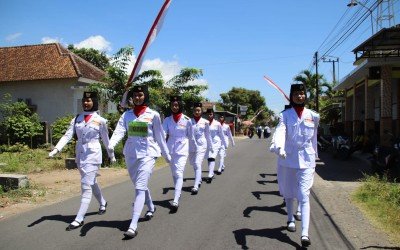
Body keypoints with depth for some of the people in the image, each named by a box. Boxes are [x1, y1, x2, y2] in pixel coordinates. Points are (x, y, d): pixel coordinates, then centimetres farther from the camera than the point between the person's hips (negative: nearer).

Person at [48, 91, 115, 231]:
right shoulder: (76, 119, 5)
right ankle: (102, 203, 44)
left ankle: (79, 219, -5)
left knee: (86, 186, -9)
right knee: (92, 183, 20)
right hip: (80, 155, 5)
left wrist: (111, 156, 14)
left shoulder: (100, 120, -3)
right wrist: (56, 149, -18)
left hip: (93, 155, -4)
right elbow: (67, 136, -4)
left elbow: (106, 140, 6)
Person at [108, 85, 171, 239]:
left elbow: (159, 137, 5)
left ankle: (133, 226, -16)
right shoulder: (126, 114, 6)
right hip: (130, 154, 5)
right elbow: (119, 131, -9)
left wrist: (166, 154, 10)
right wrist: (111, 144, -28)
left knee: (140, 188, -13)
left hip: (148, 154, -4)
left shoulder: (153, 115, -1)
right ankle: (151, 208, 46)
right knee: (141, 186, 20)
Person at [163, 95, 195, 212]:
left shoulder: (187, 120, -3)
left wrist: (196, 145, 17)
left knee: (179, 174, -15)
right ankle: (178, 192, 37)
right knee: (174, 174, 16)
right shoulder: (167, 120, 2)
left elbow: (190, 136, 9)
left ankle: (176, 201, -24)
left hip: (182, 150, -3)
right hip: (170, 149, 4)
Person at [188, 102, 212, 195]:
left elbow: (207, 135, 11)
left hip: (201, 145, -2)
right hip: (191, 145, 2)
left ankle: (196, 186, -18)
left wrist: (210, 146, 16)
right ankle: (199, 180, 40)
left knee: (198, 164, -14)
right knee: (194, 164, 16)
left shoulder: (205, 122, 2)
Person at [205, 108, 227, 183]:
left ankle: (210, 175, -20)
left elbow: (221, 134, 5)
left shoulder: (217, 124, -3)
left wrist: (224, 144, 10)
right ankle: (211, 173, 26)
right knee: (208, 159, 9)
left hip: (216, 143, -3)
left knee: (212, 158, -16)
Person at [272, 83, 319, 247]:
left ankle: (305, 233, -11)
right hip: (288, 159, 0)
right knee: (289, 193, 16)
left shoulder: (313, 116, 3)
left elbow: (313, 138, 14)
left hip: (306, 159, 0)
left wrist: (314, 155, 21)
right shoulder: (285, 115, -3)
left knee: (304, 195, -9)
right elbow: (280, 132, -21)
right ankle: (290, 220, 40)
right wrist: (279, 147, -40)